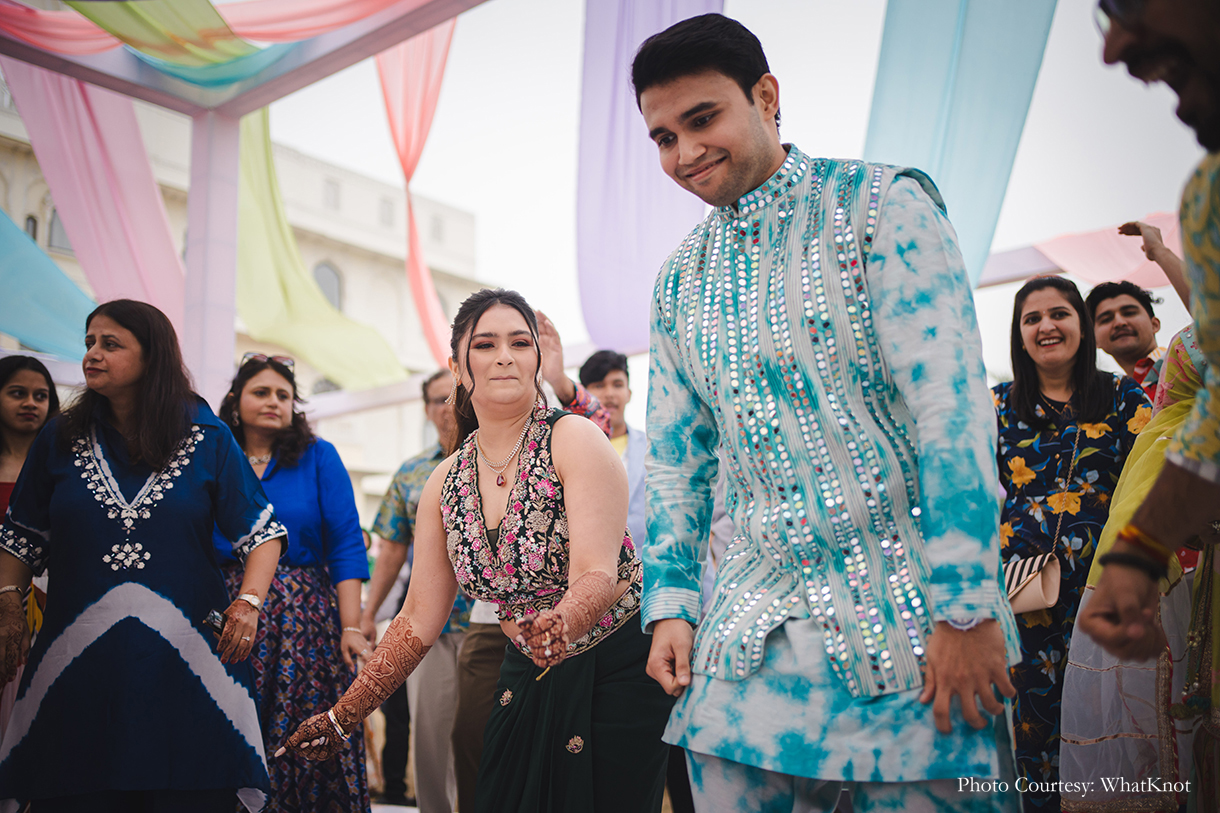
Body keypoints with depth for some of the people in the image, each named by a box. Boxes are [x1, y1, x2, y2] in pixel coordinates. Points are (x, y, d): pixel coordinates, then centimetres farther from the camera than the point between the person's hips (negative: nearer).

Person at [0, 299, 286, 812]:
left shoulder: (208, 439, 3)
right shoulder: (60, 439, 10)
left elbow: (263, 531, 4)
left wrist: (249, 602, -9)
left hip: (187, 659, -1)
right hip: (77, 665, 2)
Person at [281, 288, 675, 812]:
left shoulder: (574, 440, -14)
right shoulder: (445, 483, 1)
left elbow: (599, 575, -24)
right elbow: (419, 621, 6)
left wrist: (558, 626, -46)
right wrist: (341, 718, 6)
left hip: (619, 671, -4)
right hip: (527, 679, 5)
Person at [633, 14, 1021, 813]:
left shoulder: (882, 206, -5)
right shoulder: (680, 280, 12)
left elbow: (953, 404, -13)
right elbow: (674, 454, 16)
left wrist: (967, 606, -18)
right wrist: (670, 601, 7)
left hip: (906, 619, -4)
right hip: (756, 626, 5)